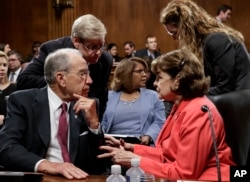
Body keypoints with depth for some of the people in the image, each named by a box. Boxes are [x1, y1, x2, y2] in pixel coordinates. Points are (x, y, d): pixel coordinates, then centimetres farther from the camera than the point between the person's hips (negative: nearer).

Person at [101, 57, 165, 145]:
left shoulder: (153, 96, 17)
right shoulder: (109, 97, 19)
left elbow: (159, 123, 6)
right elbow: (101, 124, 12)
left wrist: (148, 137, -15)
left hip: (143, 145, 0)